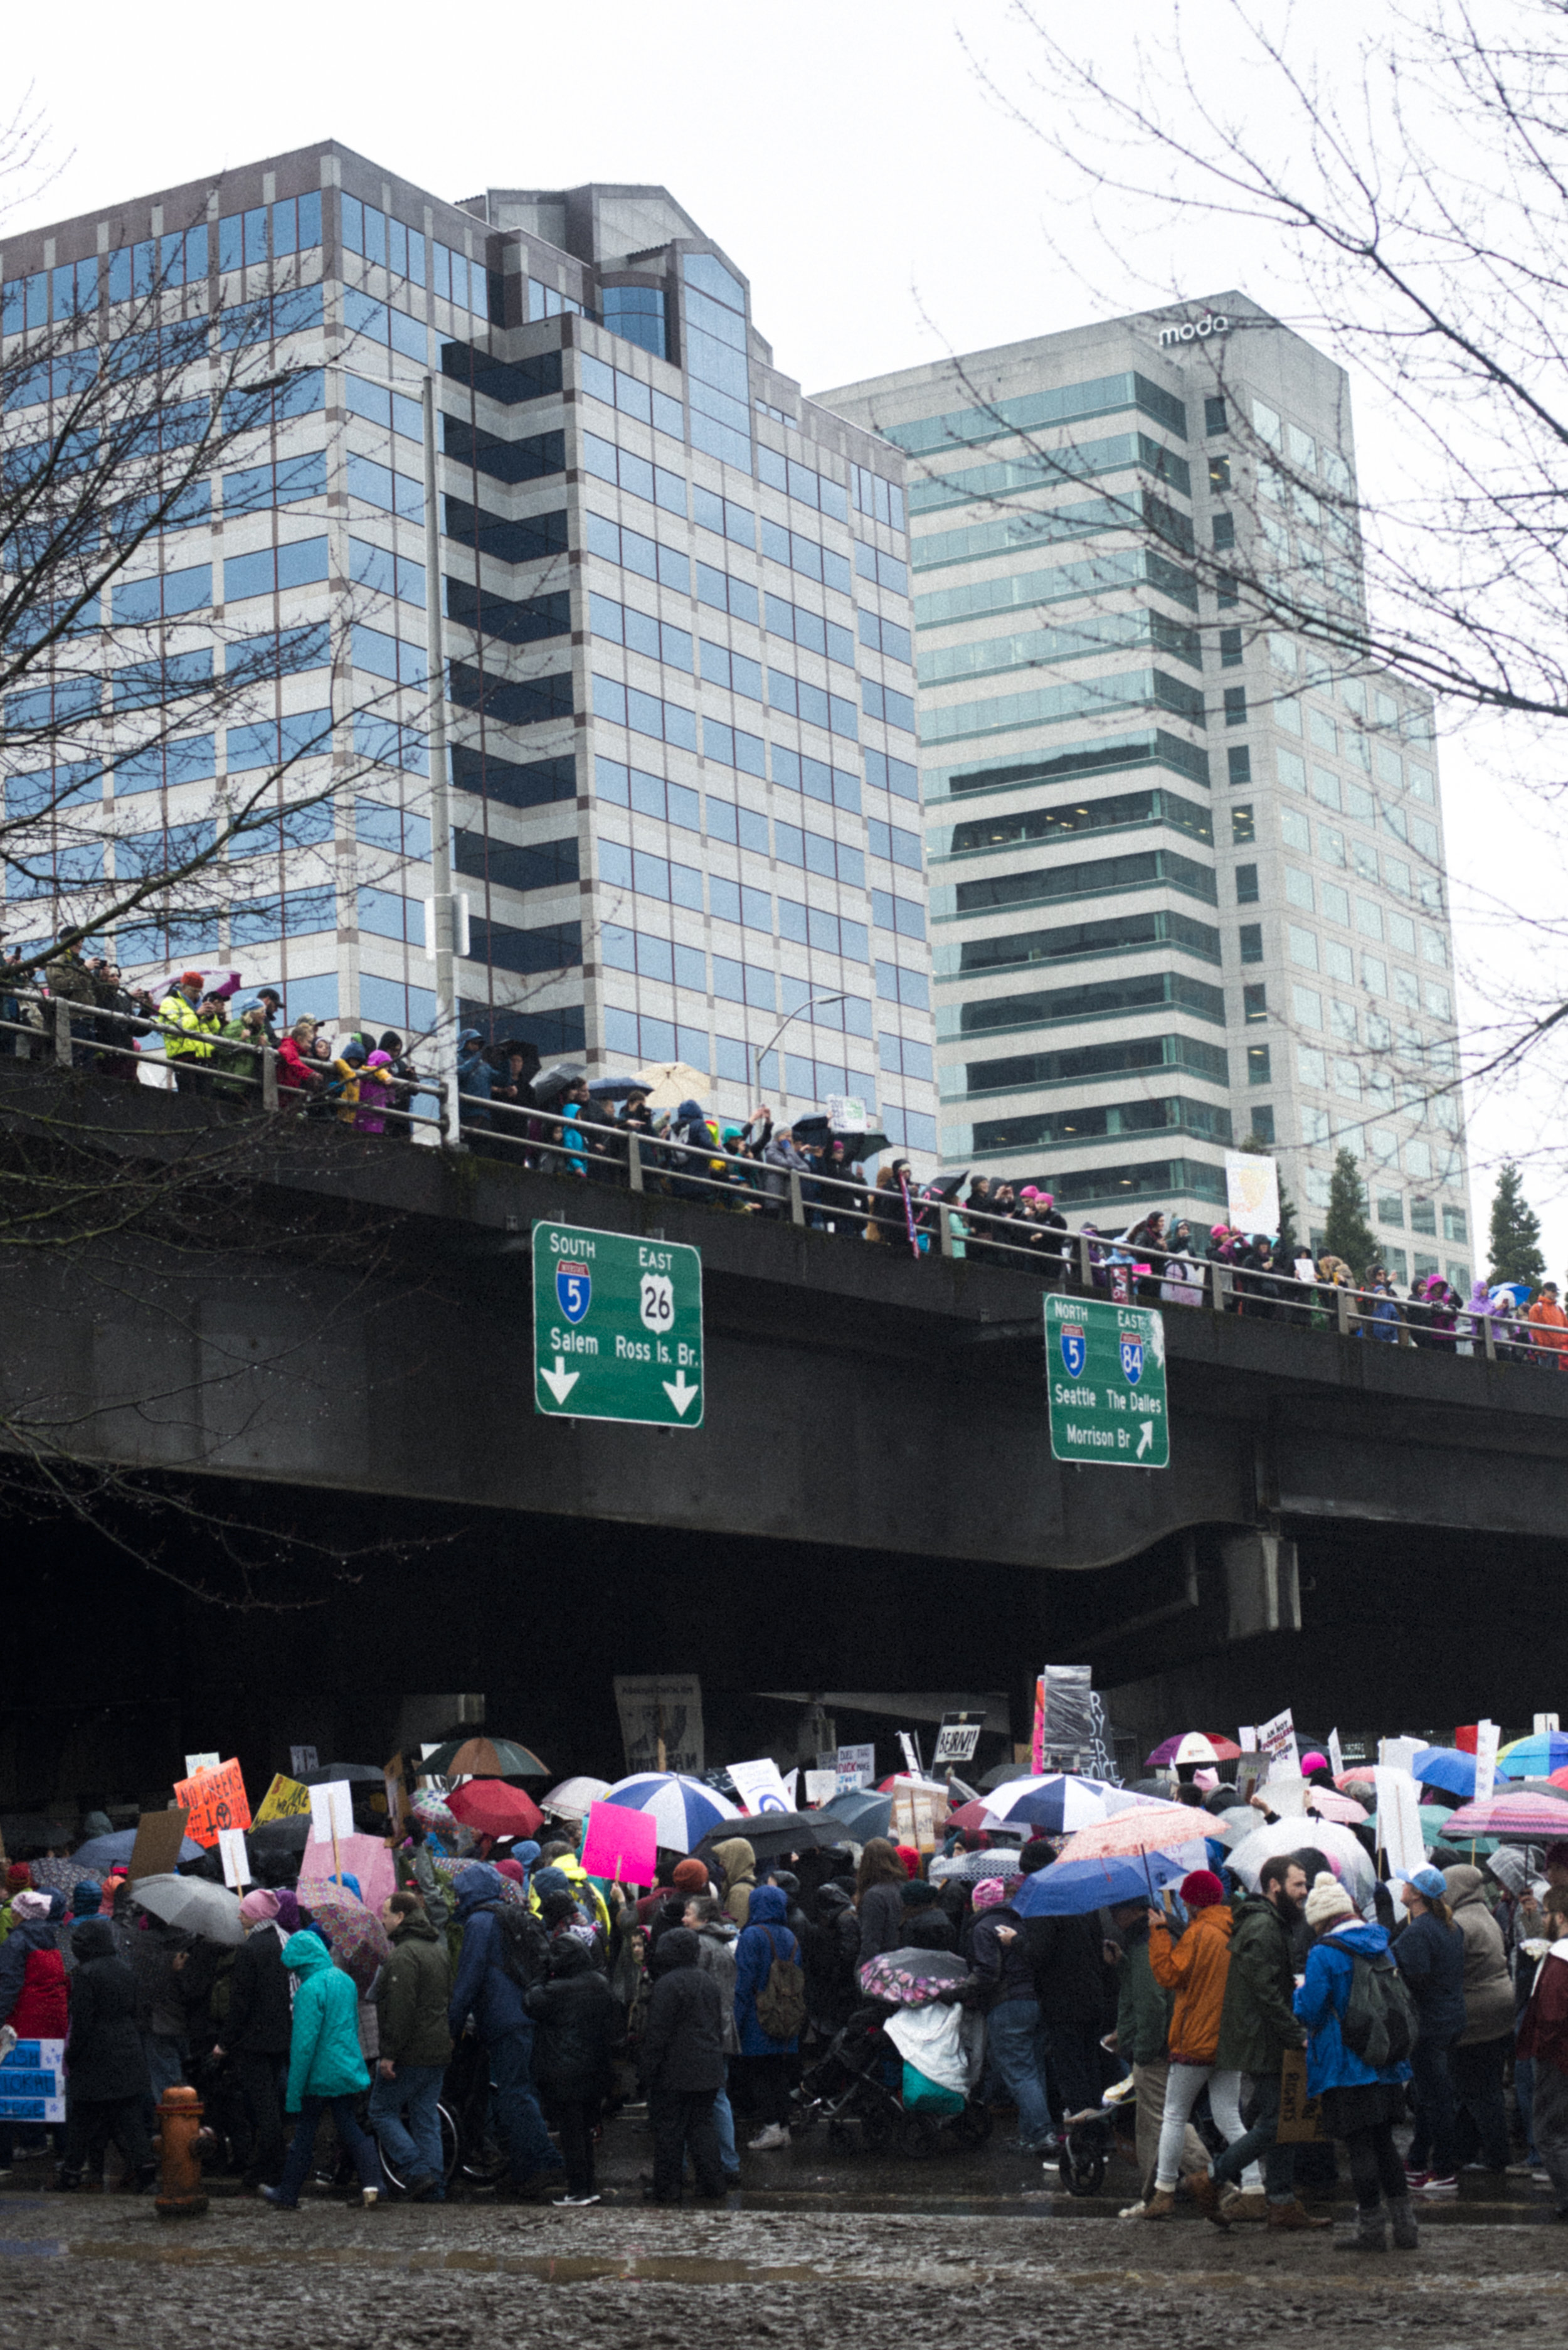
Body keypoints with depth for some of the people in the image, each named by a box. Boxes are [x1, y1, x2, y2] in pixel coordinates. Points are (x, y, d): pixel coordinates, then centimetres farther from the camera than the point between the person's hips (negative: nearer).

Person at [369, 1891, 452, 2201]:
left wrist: (389, 2053, -21)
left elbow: (400, 2009, -22)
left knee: (383, 2112, 2)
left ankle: (417, 2172, -8)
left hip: (411, 2054, -9)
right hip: (438, 2052, 9)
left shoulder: (405, 1955, -16)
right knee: (426, 2117, 11)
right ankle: (435, 2186, 7)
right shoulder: (437, 1951, 16)